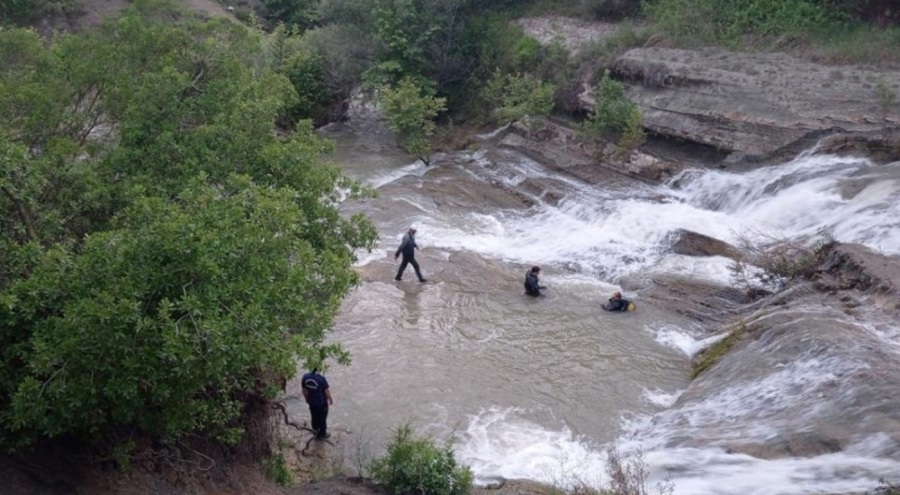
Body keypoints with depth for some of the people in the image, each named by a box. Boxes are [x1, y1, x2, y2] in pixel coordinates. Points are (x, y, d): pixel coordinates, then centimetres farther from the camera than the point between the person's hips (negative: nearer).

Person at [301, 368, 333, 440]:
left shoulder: (305, 377, -15)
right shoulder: (321, 379, -31)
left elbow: (304, 390, 0)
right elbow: (327, 392, -19)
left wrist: (306, 398, 19)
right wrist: (331, 400, 0)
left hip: (311, 401, 5)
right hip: (322, 403, -5)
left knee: (314, 416, 26)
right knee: (322, 418, 17)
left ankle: (315, 430, 48)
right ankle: (322, 435, 34)